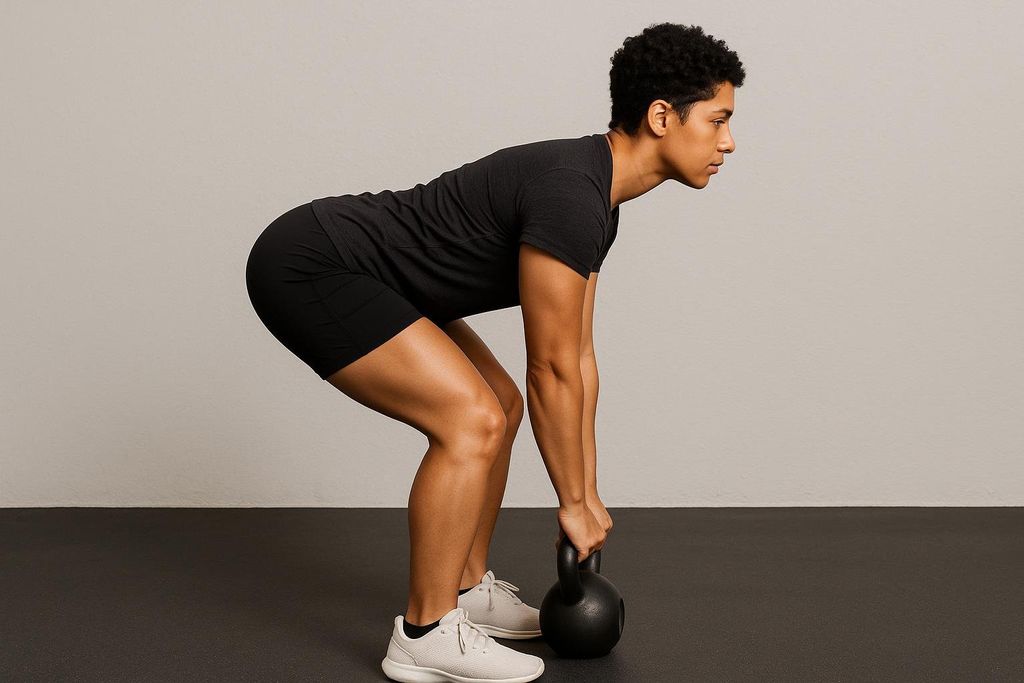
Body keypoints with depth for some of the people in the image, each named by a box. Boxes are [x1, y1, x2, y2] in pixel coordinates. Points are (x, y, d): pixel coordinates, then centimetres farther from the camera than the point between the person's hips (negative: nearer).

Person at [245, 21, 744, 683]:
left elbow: (579, 357, 14)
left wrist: (590, 493, 18)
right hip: (309, 268, -11)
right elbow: (551, 370, -19)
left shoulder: (594, 202, 7)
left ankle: (467, 588, 26)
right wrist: (572, 504, -7)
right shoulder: (569, 195, -24)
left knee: (500, 406, 14)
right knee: (470, 422, -18)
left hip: (350, 268, 11)